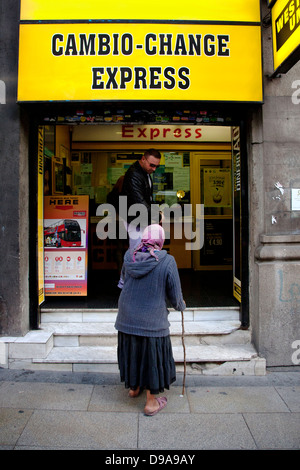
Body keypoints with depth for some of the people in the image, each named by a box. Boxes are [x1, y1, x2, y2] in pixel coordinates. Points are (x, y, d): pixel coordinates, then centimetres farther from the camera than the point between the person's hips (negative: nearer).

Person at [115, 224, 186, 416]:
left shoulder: (129, 255, -6)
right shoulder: (167, 261, -17)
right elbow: (175, 295, -9)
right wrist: (181, 305, 14)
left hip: (127, 318, 5)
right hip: (152, 320, -4)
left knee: (132, 351, 24)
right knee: (152, 355, 12)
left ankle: (133, 387, 47)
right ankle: (151, 402, 28)